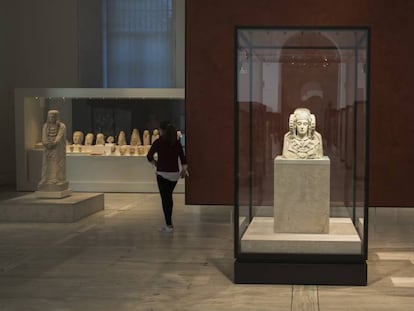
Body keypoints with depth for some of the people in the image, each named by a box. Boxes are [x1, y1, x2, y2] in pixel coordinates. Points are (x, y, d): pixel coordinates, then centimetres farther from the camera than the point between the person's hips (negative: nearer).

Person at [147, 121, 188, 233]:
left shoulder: (159, 142, -8)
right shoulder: (177, 142, 5)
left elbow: (149, 156, -5)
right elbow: (183, 159, 2)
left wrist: (155, 163, 12)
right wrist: (184, 170, 9)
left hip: (163, 174, -5)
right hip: (175, 174, 5)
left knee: (165, 198, 0)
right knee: (169, 197, 19)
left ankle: (169, 225, -1)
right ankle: (169, 223, 25)